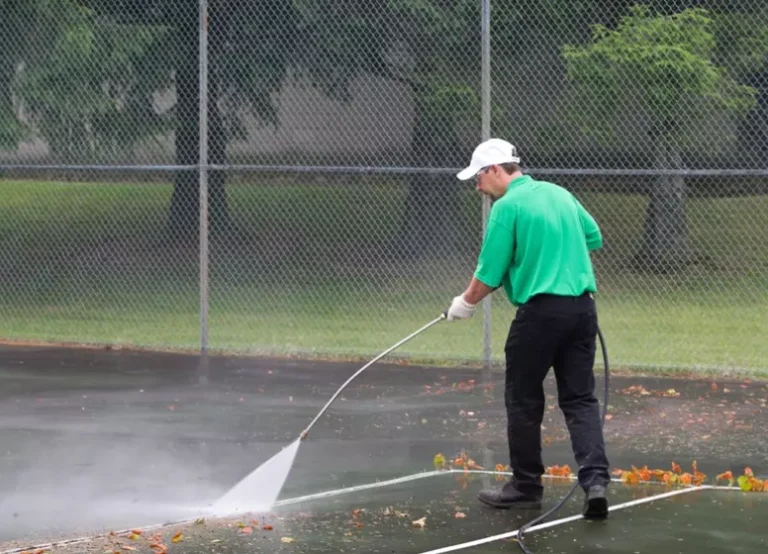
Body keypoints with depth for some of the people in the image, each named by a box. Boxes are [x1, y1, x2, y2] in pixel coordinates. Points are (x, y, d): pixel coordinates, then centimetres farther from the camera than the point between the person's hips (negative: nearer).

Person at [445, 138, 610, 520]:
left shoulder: (507, 206, -9)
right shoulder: (559, 194, 12)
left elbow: (488, 275, -8)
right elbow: (594, 238, 24)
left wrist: (465, 304, 9)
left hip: (540, 311, -6)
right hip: (582, 307, 6)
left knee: (524, 402, 9)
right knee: (580, 399, 6)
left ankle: (526, 487, 18)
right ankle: (595, 480, -9)